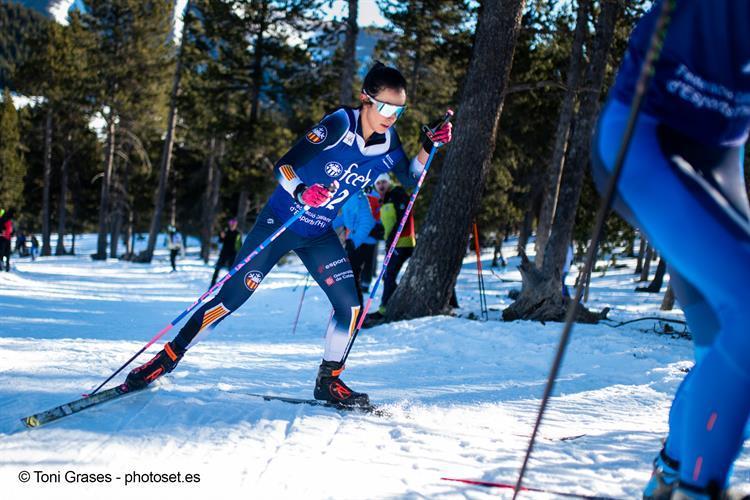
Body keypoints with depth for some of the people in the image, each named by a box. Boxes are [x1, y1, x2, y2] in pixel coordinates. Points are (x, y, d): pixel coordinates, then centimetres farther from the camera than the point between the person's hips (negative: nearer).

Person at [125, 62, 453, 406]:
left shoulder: (387, 140, -5)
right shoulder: (339, 125, -22)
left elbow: (409, 178, 12)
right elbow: (283, 166, -25)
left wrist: (429, 147, -5)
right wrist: (303, 191, -45)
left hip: (319, 236, 5)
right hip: (279, 223, -5)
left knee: (350, 306, -8)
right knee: (232, 297, -7)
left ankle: (328, 381, 10)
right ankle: (168, 357, 6)